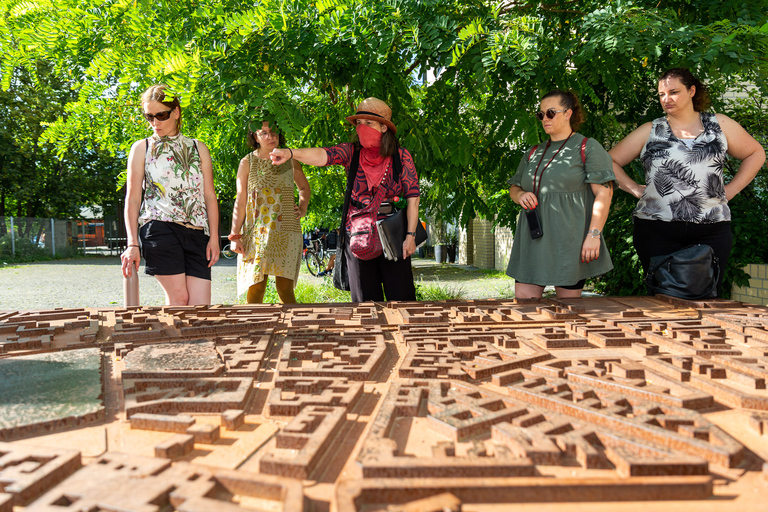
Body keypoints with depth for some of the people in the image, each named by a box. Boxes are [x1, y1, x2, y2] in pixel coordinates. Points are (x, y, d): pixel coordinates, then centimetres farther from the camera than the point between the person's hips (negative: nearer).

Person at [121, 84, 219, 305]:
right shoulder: (141, 148, 12)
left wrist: (214, 237, 5)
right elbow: (132, 198, 8)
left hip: (196, 231, 3)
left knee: (201, 306, -8)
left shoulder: (198, 148, 17)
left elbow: (210, 196, 15)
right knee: (178, 298, -12)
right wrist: (132, 244, 0)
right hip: (159, 228, -2)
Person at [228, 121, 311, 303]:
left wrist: (303, 208, 10)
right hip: (256, 233, -1)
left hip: (286, 233, 1)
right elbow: (240, 201, 5)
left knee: (285, 288, -3)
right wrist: (235, 236, -1)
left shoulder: (290, 160, 11)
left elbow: (304, 187, 28)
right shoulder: (247, 163, 6)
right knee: (255, 288, -6)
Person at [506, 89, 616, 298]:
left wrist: (593, 234, -16)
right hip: (533, 241, 5)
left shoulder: (588, 148, 1)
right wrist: (520, 196, 0)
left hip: (568, 241, -5)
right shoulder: (533, 153, 19)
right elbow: (513, 188, 26)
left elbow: (604, 193, -6)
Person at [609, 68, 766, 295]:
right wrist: (634, 188, 1)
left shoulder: (720, 125, 12)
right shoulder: (650, 131, 10)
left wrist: (731, 189, 10)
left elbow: (756, 153, 21)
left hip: (712, 229, 1)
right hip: (656, 231, -1)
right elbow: (611, 161, 12)